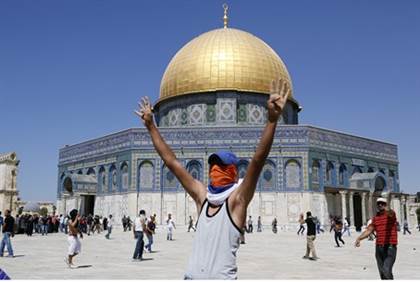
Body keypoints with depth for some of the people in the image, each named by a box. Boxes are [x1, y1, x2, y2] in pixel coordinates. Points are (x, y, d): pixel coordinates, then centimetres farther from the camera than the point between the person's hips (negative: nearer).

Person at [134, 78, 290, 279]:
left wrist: (272, 119, -31)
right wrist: (150, 126, 12)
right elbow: (171, 161, 11)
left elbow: (258, 160, -20)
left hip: (222, 277, -6)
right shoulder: (202, 196, 8)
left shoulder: (237, 199, -6)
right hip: (191, 276, 6)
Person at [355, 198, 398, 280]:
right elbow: (368, 231, 7)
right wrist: (358, 238, -10)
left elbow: (391, 214, -34)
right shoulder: (375, 218, 11)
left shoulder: (391, 213, -7)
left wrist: (387, 210, -60)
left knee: (386, 271, -18)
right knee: (382, 272, 9)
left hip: (390, 247, -6)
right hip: (379, 248, 6)